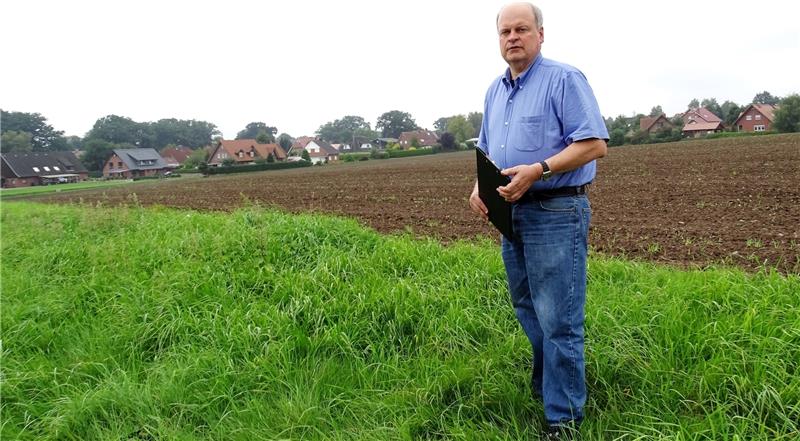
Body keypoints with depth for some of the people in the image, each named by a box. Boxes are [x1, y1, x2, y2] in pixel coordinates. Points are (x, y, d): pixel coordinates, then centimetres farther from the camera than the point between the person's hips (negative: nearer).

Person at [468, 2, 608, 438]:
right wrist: (479, 186, 2)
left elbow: (594, 143, -14)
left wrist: (537, 170, -25)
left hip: (556, 213, -8)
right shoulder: (495, 91, 16)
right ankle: (543, 390, 37)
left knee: (558, 321, -3)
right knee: (527, 311, 18)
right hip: (512, 214, 8)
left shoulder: (564, 79, -7)